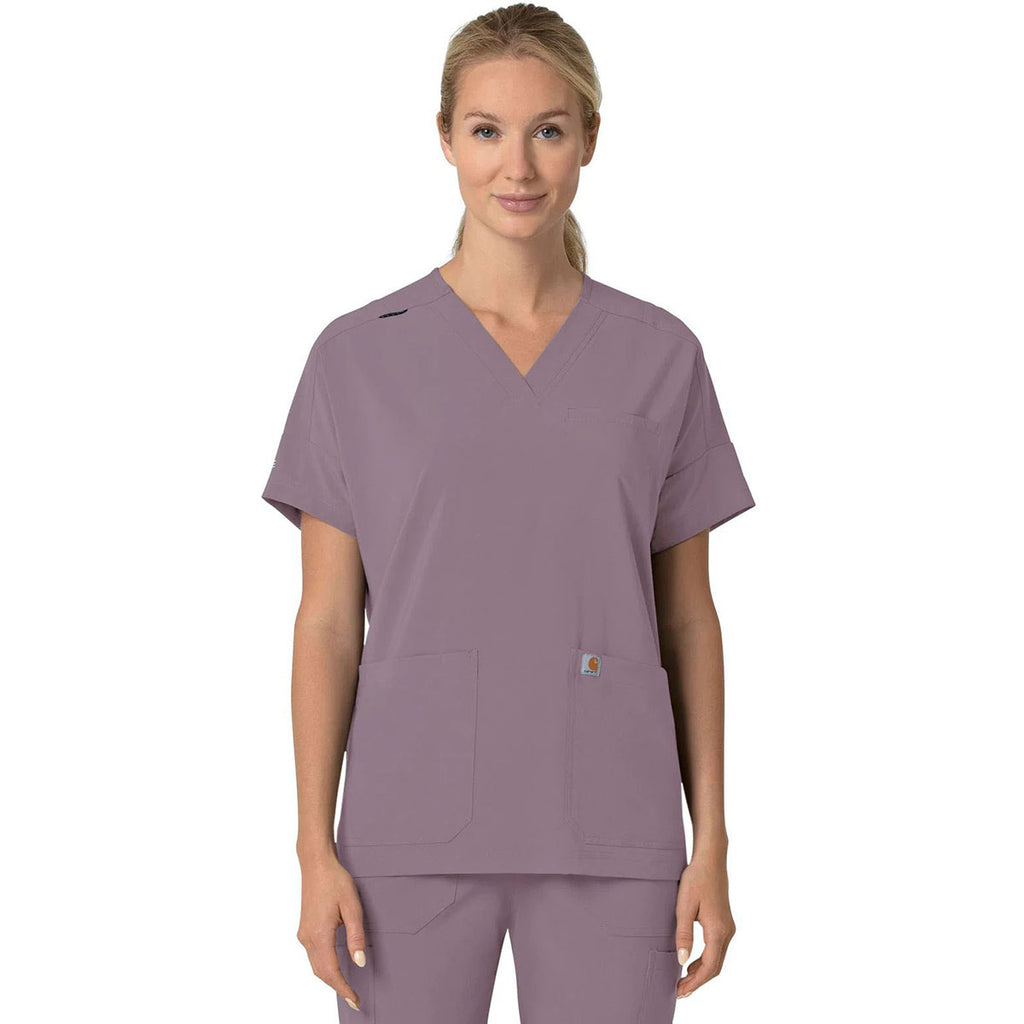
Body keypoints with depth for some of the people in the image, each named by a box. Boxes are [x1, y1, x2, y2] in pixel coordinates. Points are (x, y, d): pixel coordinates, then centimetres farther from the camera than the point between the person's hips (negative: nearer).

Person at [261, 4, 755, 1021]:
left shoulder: (660, 356, 4)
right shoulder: (359, 356, 1)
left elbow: (686, 616, 7)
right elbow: (327, 620, 1)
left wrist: (711, 846, 2)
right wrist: (315, 850, -4)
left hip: (607, 830, 1)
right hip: (417, 820, -1)